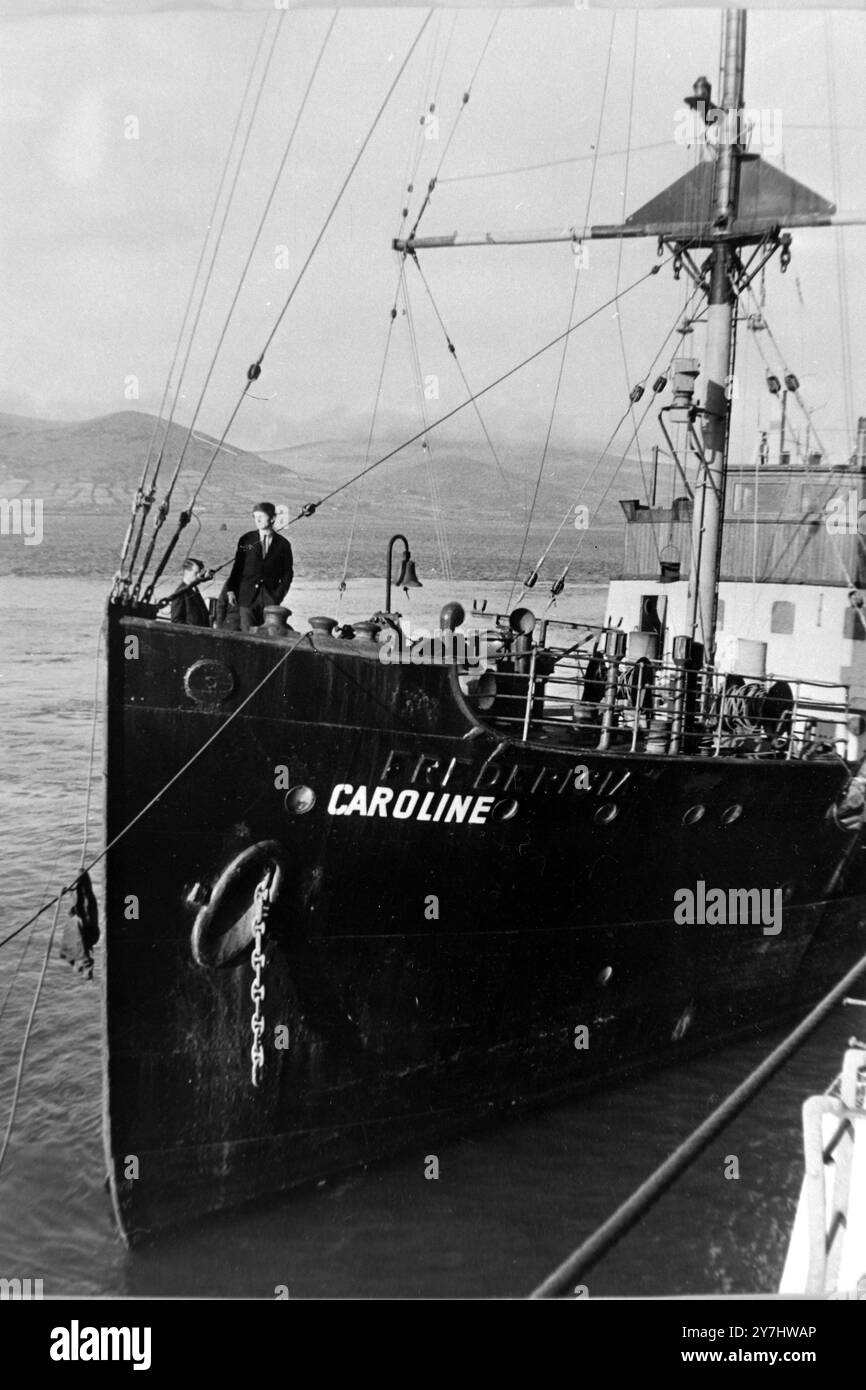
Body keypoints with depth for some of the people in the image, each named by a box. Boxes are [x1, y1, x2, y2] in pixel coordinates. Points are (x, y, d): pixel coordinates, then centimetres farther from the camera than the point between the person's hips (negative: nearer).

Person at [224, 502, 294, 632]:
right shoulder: (246, 540, 7)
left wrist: (279, 594, -4)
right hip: (247, 595, 1)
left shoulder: (282, 544, 5)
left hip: (271, 597, -1)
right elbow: (237, 566, 9)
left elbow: (287, 572, 7)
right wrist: (230, 590, 1)